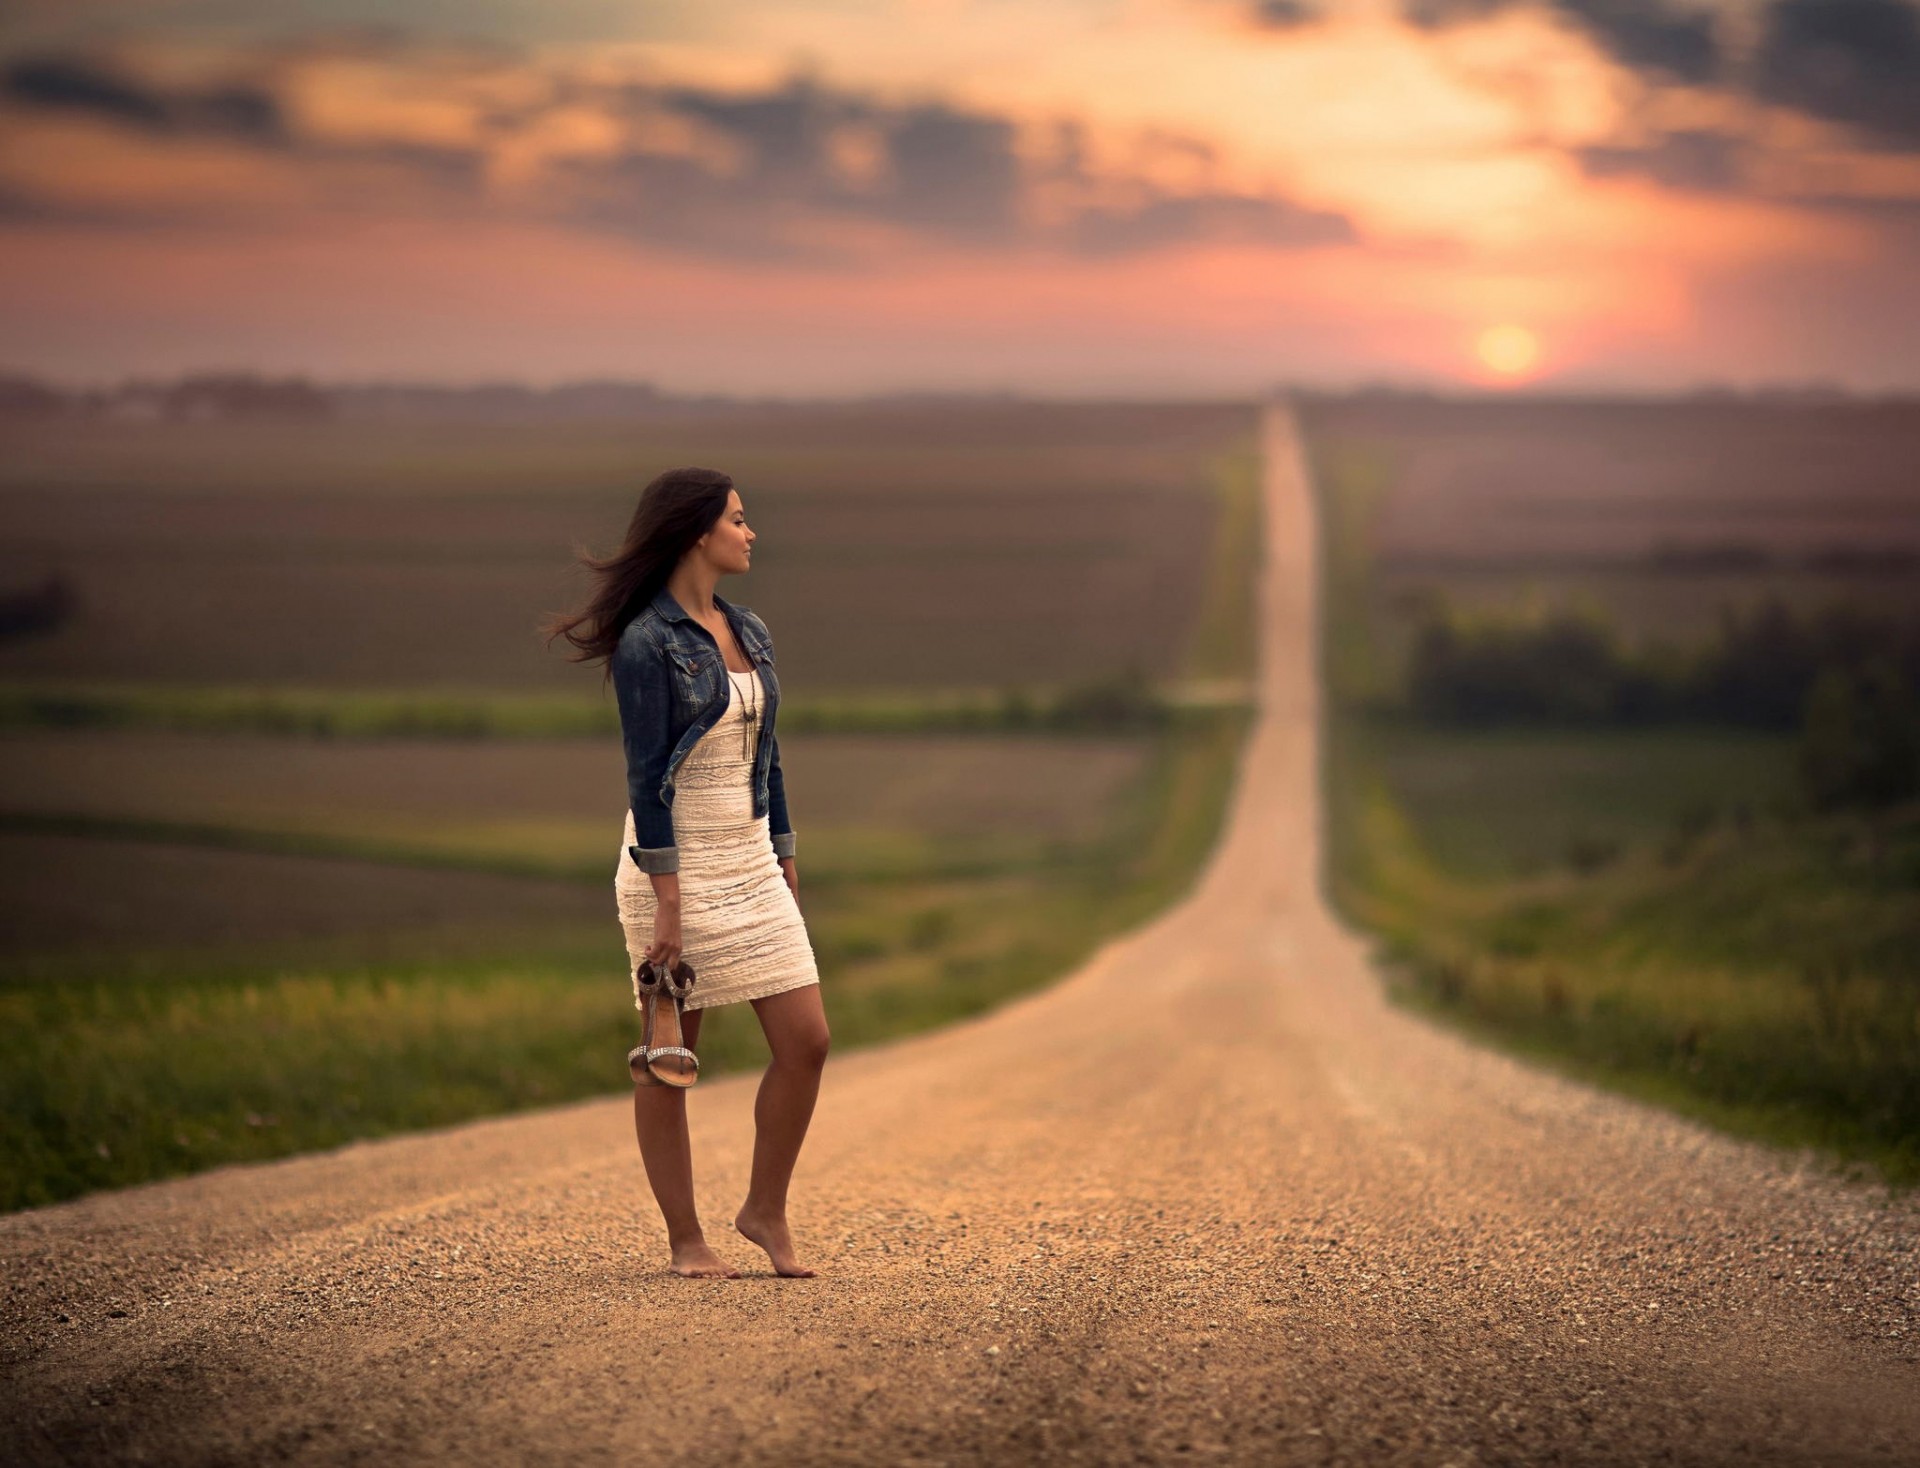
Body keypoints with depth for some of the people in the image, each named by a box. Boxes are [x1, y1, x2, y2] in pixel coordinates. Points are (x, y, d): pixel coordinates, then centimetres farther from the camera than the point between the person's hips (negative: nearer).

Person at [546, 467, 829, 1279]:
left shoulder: (750, 632, 11)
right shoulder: (646, 642, -12)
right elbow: (646, 775, -15)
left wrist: (785, 868, 15)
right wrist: (668, 903, -19)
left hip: (749, 861, 7)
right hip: (675, 861, -7)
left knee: (806, 1041, -1)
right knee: (671, 1059, 2)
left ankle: (766, 1211, 15)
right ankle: (685, 1240, 12)